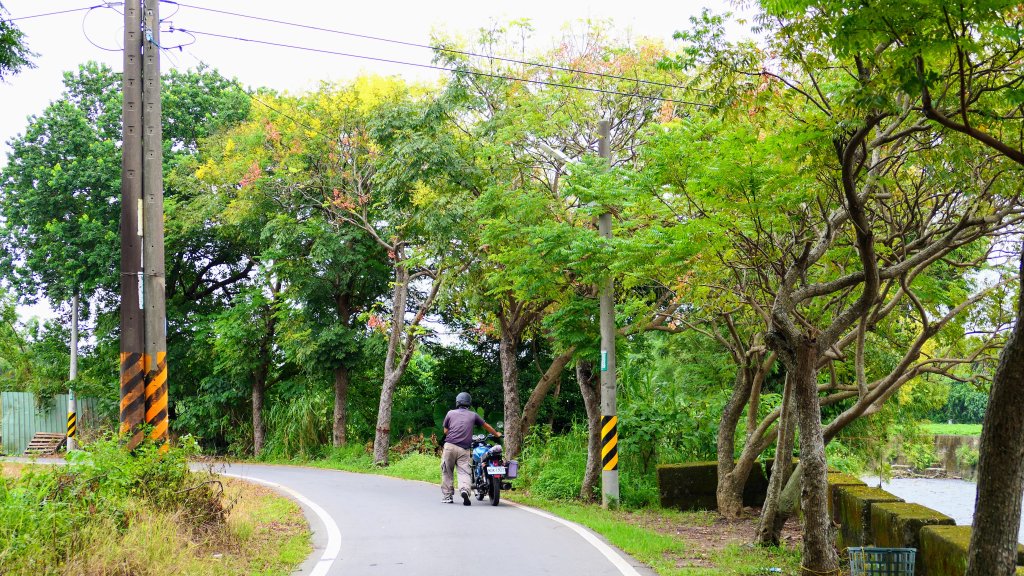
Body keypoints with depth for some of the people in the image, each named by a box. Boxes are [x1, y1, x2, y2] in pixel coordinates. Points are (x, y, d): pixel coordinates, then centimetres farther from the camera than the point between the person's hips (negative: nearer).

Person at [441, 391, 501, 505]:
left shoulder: (450, 413, 11)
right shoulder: (473, 415, 14)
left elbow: (445, 431, 17)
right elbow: (486, 426, 27)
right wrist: (497, 434, 44)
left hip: (450, 446, 0)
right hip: (464, 449, 0)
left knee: (447, 472, 9)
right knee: (464, 472, -3)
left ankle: (447, 496, 10)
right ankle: (464, 489, -29)